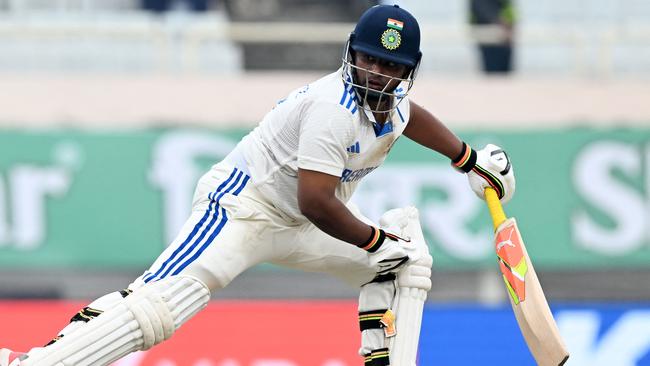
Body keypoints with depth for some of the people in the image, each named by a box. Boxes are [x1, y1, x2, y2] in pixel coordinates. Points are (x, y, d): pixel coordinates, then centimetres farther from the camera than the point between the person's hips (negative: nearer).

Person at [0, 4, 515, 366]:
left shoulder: (391, 98, 5)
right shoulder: (335, 105, -23)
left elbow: (408, 116, 33)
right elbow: (316, 202, -29)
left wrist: (472, 159, 39)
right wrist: (376, 240, -18)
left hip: (297, 227, 10)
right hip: (243, 204, -10)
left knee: (407, 260, 9)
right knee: (160, 304, -28)